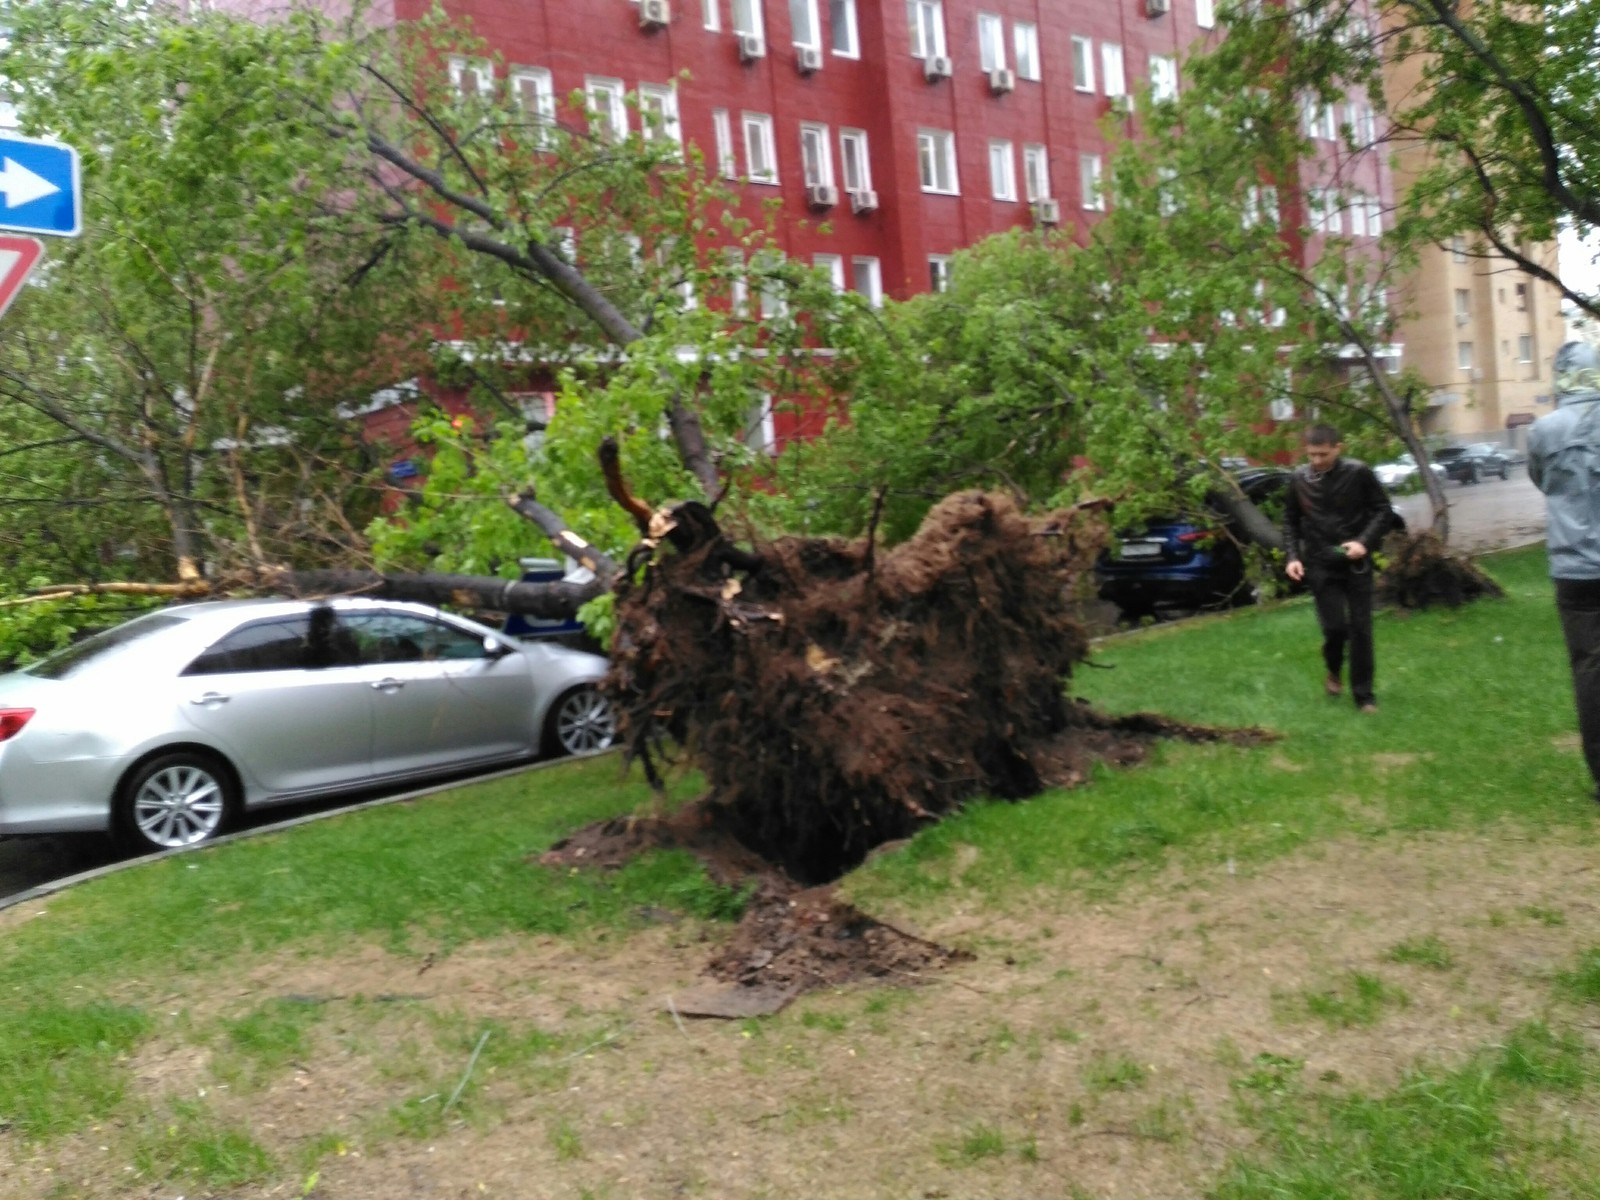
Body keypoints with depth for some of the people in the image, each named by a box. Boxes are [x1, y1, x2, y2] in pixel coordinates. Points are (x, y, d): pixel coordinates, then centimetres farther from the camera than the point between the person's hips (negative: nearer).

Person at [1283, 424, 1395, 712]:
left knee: (1360, 628, 3)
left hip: (1356, 563, -1)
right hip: (1321, 565, 1)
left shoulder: (1359, 473, -10)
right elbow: (1290, 521, 8)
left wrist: (1364, 542, -17)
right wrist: (1293, 556, -3)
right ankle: (1334, 671, 27)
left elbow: (1384, 511, -2)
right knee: (1334, 626, -4)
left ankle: (1363, 694, 14)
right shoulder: (1298, 479, -3)